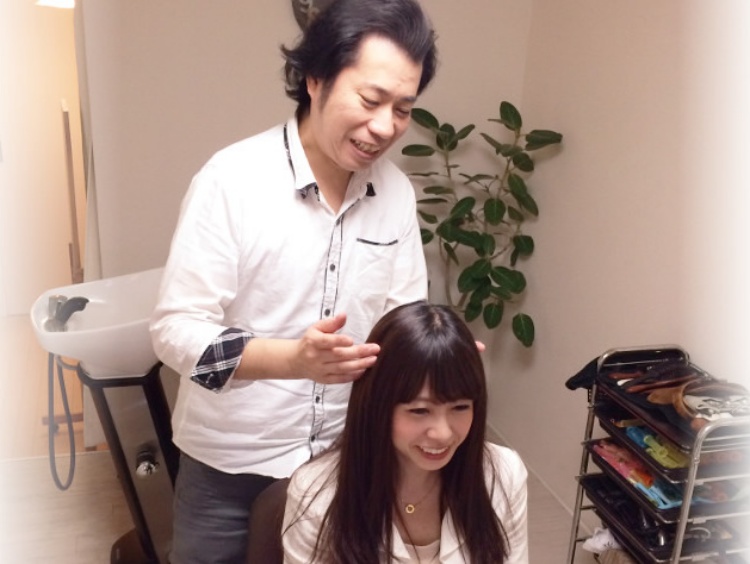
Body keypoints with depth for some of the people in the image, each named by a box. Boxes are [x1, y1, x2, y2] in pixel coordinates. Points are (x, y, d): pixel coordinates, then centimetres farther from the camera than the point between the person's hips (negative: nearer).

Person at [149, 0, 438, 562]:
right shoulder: (232, 179, -19)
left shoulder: (396, 191, -4)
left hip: (345, 453, 4)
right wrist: (293, 358, -35)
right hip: (231, 462, -3)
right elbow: (175, 329, -20)